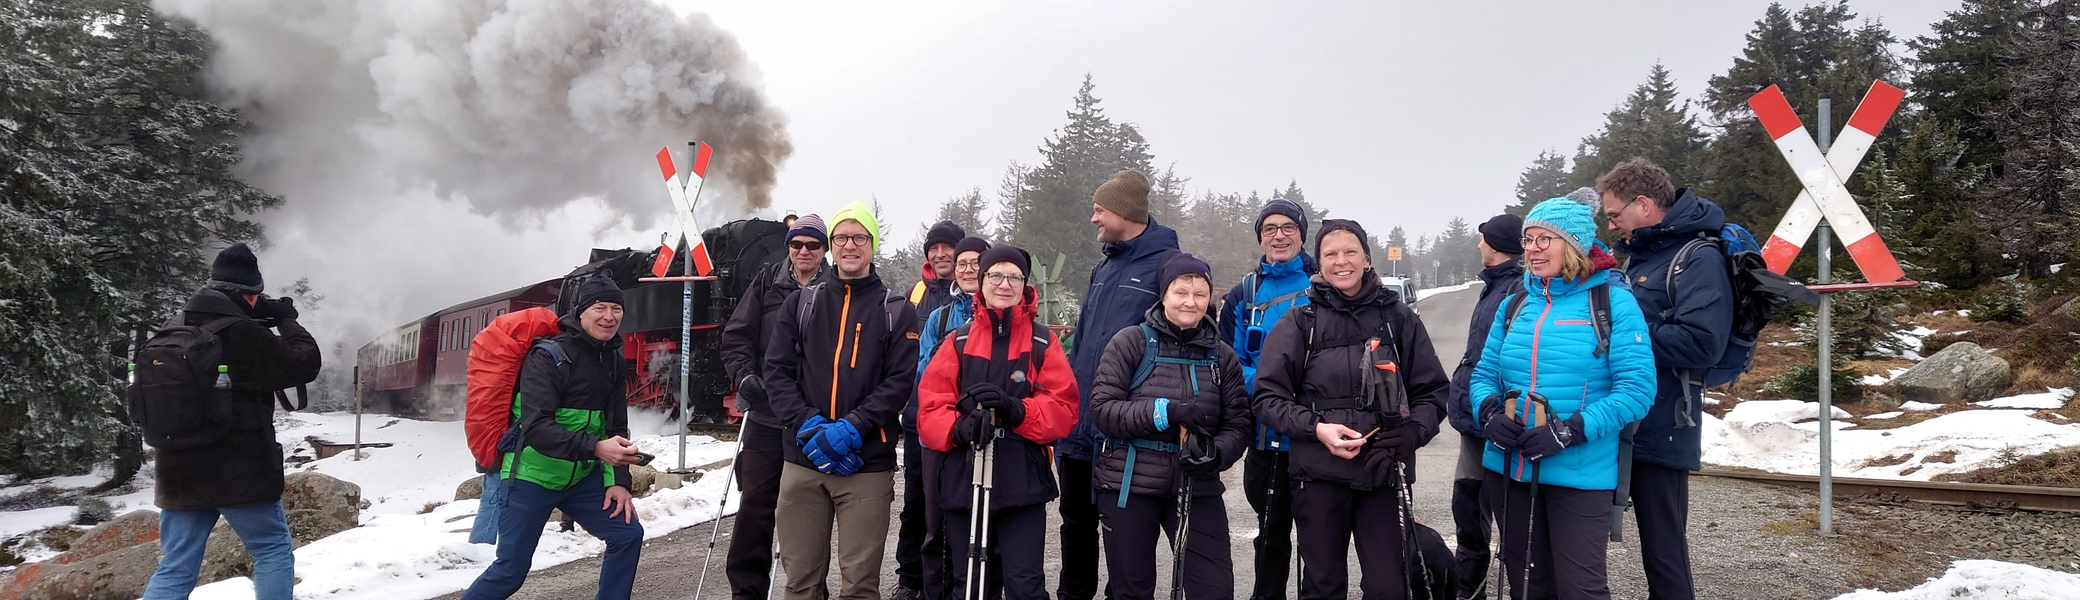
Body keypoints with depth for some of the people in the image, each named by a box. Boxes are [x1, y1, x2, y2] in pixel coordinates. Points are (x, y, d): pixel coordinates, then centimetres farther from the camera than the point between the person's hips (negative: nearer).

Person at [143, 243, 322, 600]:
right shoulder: (244, 334, -14)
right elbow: (305, 365, -10)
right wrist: (287, 321, 4)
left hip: (180, 473, 7)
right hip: (240, 473, -7)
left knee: (175, 570, 9)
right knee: (273, 551, 9)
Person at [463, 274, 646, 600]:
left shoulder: (615, 362, 3)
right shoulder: (548, 357, -18)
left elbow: (616, 426, 8)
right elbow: (536, 428, -27)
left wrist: (617, 480, -5)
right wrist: (595, 448, -39)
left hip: (581, 477, 6)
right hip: (532, 476, -6)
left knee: (628, 533, -2)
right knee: (511, 569, -4)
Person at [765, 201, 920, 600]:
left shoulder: (897, 311, 6)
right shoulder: (800, 304, 13)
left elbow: (900, 381, -4)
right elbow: (777, 372, 5)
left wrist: (851, 428, -17)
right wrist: (808, 426, -11)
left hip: (868, 464, -2)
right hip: (803, 461, 2)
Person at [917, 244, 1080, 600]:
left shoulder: (1043, 343, 6)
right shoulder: (959, 341, 9)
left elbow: (1063, 408, -2)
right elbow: (930, 407, 3)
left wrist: (1016, 409, -19)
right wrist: (959, 427, -18)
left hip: (1023, 483, -2)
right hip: (962, 481, 2)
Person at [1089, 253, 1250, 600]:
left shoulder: (1223, 356, 6)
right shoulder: (1131, 342, -3)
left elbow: (1238, 426, 4)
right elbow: (1101, 408, -11)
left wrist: (1215, 454, -18)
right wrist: (1164, 412, -22)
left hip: (1198, 488, 2)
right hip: (1129, 484, -2)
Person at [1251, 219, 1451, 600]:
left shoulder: (1399, 318, 6)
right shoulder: (1300, 323, 4)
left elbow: (1432, 392, 8)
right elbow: (1269, 397, 1)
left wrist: (1412, 432, -13)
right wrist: (1316, 427, -15)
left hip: (1385, 474, 0)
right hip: (1318, 475, 0)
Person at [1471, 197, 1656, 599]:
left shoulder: (1613, 300, -7)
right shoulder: (1515, 304, 10)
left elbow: (1636, 387, -13)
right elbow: (1484, 374, 13)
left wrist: (1571, 431, -22)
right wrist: (1489, 412, -9)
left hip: (1579, 473, -5)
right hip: (1510, 467, 5)